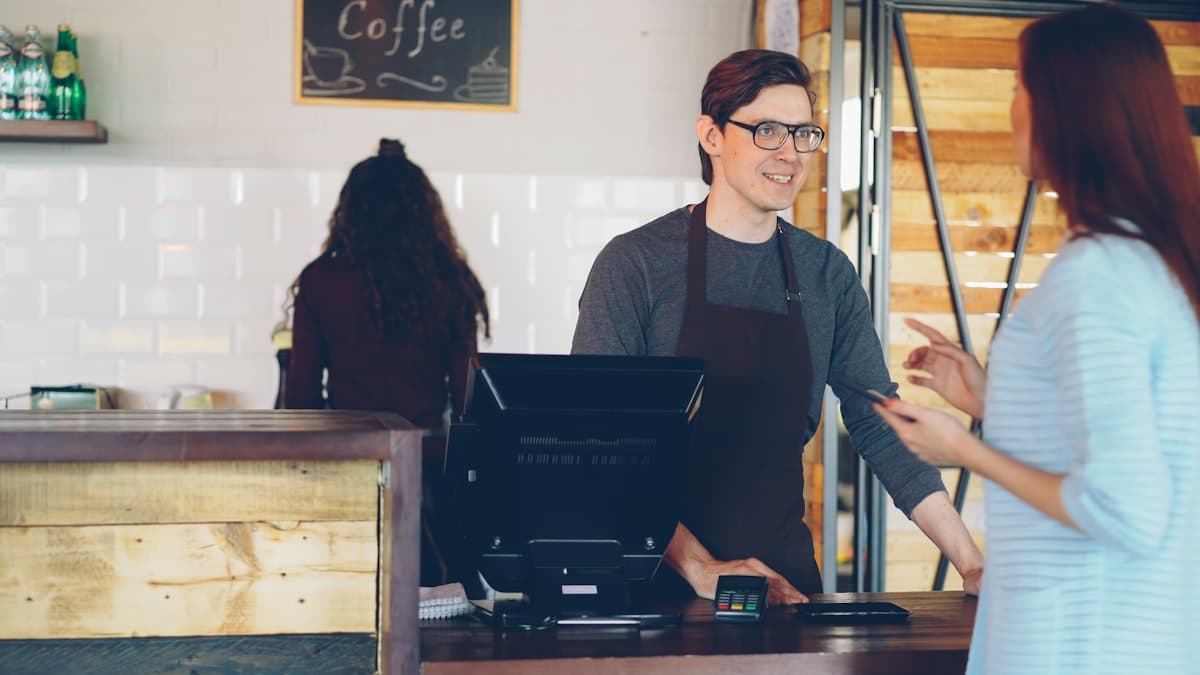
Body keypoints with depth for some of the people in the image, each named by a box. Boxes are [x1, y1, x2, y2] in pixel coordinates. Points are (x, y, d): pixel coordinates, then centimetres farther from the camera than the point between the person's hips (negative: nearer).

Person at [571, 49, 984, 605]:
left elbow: (879, 426, 10)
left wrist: (969, 561, 1)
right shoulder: (635, 263, -5)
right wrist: (699, 567, -18)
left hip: (784, 575, 4)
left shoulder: (828, 273, 9)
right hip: (658, 581, -4)